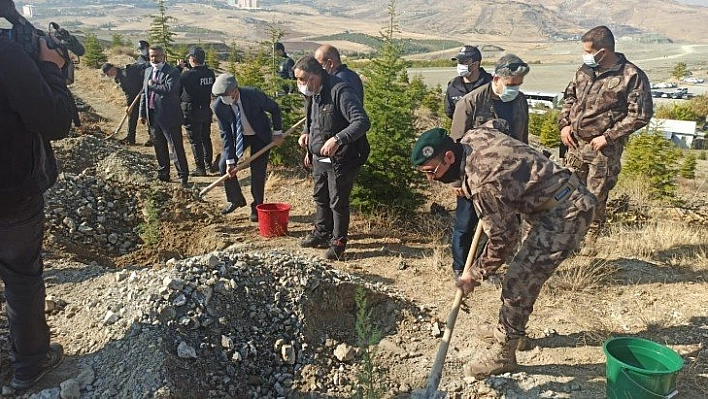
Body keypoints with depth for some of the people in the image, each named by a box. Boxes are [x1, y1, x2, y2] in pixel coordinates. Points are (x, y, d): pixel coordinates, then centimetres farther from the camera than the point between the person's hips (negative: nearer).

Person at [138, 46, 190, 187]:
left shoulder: (172, 72, -10)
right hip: (152, 115, 7)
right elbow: (144, 93, 18)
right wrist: (142, 113, 14)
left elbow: (170, 89, -26)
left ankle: (183, 177, 1)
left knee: (176, 147, -4)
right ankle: (163, 174, 28)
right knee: (159, 148, 16)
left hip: (169, 116, -7)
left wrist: (152, 85, -14)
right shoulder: (148, 71, 14)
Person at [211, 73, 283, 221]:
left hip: (260, 135, -3)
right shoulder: (218, 106, -23)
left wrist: (278, 132, -12)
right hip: (238, 136, 3)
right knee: (224, 165, -4)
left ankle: (257, 207, 14)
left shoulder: (253, 94, -30)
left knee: (258, 172, -5)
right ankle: (236, 200, 17)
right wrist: (230, 161, -22)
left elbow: (275, 109, -13)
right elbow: (226, 134, -19)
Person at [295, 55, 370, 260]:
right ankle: (322, 233, 39)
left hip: (340, 160, -9)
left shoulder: (341, 92, -23)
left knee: (338, 202, 4)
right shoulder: (314, 93, 6)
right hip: (319, 158, 9)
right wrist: (307, 133, 5)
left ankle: (338, 241, 20)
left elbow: (362, 122, -29)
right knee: (320, 198, 21)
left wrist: (337, 139, -38)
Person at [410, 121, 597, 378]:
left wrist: (474, 275, -6)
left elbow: (503, 238, -19)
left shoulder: (483, 183, -29)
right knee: (524, 272, 20)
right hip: (566, 198, 11)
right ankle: (509, 330, 36)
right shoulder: (473, 136, -4)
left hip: (566, 212, -10)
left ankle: (503, 353, 7)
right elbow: (500, 124, 21)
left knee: (519, 280, -9)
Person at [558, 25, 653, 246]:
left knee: (596, 197, 5)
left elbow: (640, 114, -12)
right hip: (575, 144, 6)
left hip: (604, 149, -5)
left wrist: (608, 137, -16)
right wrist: (564, 124, 5)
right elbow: (570, 96, 19)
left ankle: (589, 241, 23)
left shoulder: (632, 76, -12)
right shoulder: (585, 69, 6)